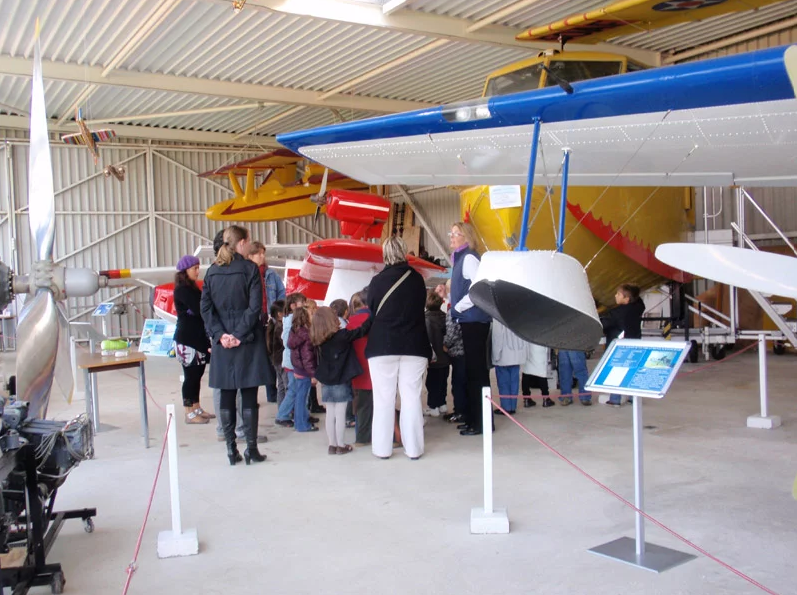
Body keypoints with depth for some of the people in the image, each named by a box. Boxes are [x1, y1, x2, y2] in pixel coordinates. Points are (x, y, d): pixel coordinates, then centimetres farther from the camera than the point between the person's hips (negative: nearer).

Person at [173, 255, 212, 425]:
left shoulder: (191, 289, 17)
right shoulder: (183, 290, -13)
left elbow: (199, 310, 16)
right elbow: (199, 310, -21)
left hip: (197, 338, 9)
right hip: (187, 340, -9)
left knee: (197, 374, 13)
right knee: (191, 375, -4)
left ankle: (197, 409, 21)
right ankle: (190, 414, 2)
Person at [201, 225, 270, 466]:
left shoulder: (212, 272, 6)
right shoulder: (250, 269, -7)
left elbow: (206, 308, 1)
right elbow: (255, 307, -14)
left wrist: (220, 334, -4)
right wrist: (240, 334, -10)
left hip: (222, 343, 4)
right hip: (248, 342, -4)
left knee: (226, 396, 9)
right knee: (249, 396, 3)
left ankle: (231, 449, 12)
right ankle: (251, 448, 7)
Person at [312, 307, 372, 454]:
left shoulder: (319, 340, 1)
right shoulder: (342, 335, -15)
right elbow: (361, 330, -14)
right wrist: (372, 317, -6)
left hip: (326, 383, 5)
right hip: (341, 382, -5)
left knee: (330, 414, 10)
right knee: (340, 414, 2)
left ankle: (332, 445, 17)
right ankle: (340, 445, 9)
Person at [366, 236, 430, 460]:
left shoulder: (377, 280, -5)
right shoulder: (417, 279, 0)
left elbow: (371, 310, 5)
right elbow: (421, 307, 9)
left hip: (382, 345, -1)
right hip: (414, 345, 1)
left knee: (384, 398, 5)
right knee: (411, 397, 6)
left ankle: (382, 447, 10)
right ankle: (413, 447, 9)